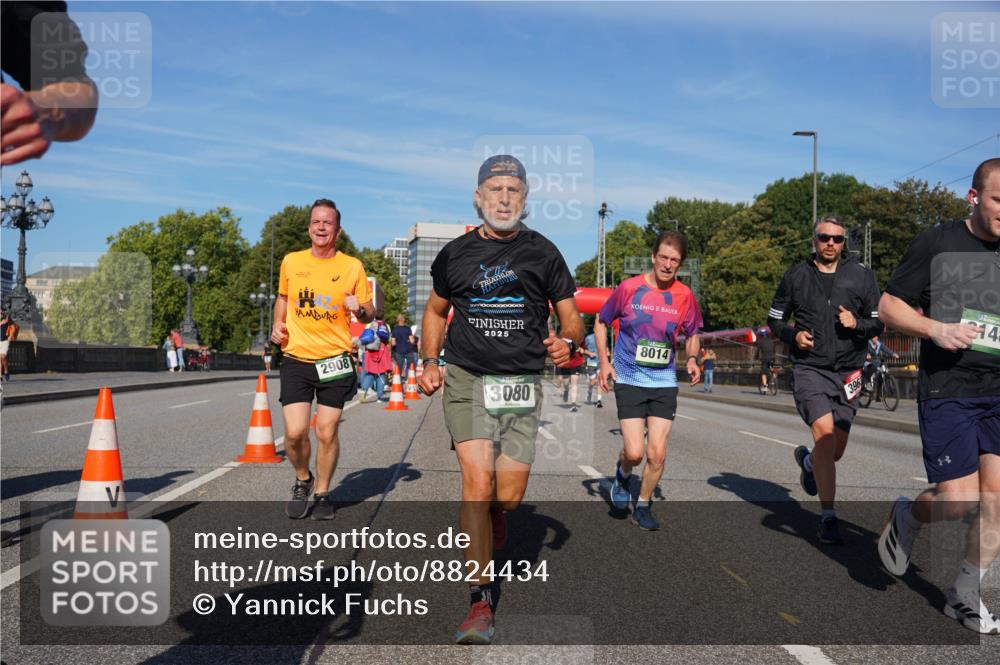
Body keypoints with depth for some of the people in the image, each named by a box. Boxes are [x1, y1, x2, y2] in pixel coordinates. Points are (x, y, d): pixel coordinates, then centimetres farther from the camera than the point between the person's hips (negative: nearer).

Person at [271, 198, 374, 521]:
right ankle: (302, 481, 21)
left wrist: (360, 309, -17)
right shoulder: (291, 262, 6)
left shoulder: (352, 266, 1)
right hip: (296, 359, 1)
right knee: (295, 432, -8)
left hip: (335, 360, -1)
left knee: (327, 432, 3)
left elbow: (369, 314, 5)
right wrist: (277, 325, 6)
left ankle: (322, 493, 23)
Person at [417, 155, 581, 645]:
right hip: (467, 379, 0)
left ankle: (483, 549, 37)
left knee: (508, 498, 1)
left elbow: (571, 317, 6)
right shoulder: (456, 254, 7)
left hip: (522, 384, 1)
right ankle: (480, 600, -9)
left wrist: (567, 342, -17)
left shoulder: (543, 252, 4)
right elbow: (435, 310, 21)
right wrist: (429, 362, 7)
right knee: (478, 482, -16)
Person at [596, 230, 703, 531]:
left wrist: (691, 359, -5)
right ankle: (623, 473, 25)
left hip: (664, 382, 2)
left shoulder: (684, 295, 0)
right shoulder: (629, 288, -6)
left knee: (657, 454, -2)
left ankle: (643, 507, 21)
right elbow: (601, 322, 7)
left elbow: (692, 334, 16)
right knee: (635, 452, -11)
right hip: (629, 379, -2)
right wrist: (604, 362, -2)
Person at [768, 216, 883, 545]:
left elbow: (879, 321, 9)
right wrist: (793, 335, -7)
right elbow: (775, 318, 13)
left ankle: (808, 461, 45)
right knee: (824, 431, -21)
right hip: (809, 367, -2)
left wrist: (858, 324, -13)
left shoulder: (861, 276, 4)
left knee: (836, 450, 6)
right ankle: (828, 518, -14)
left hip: (847, 370, 2)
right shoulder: (796, 276, 4)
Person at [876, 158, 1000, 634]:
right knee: (959, 498, -9)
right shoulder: (939, 243, -3)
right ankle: (907, 516, 25)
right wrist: (936, 330, -17)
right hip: (946, 391, -4)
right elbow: (889, 306, -2)